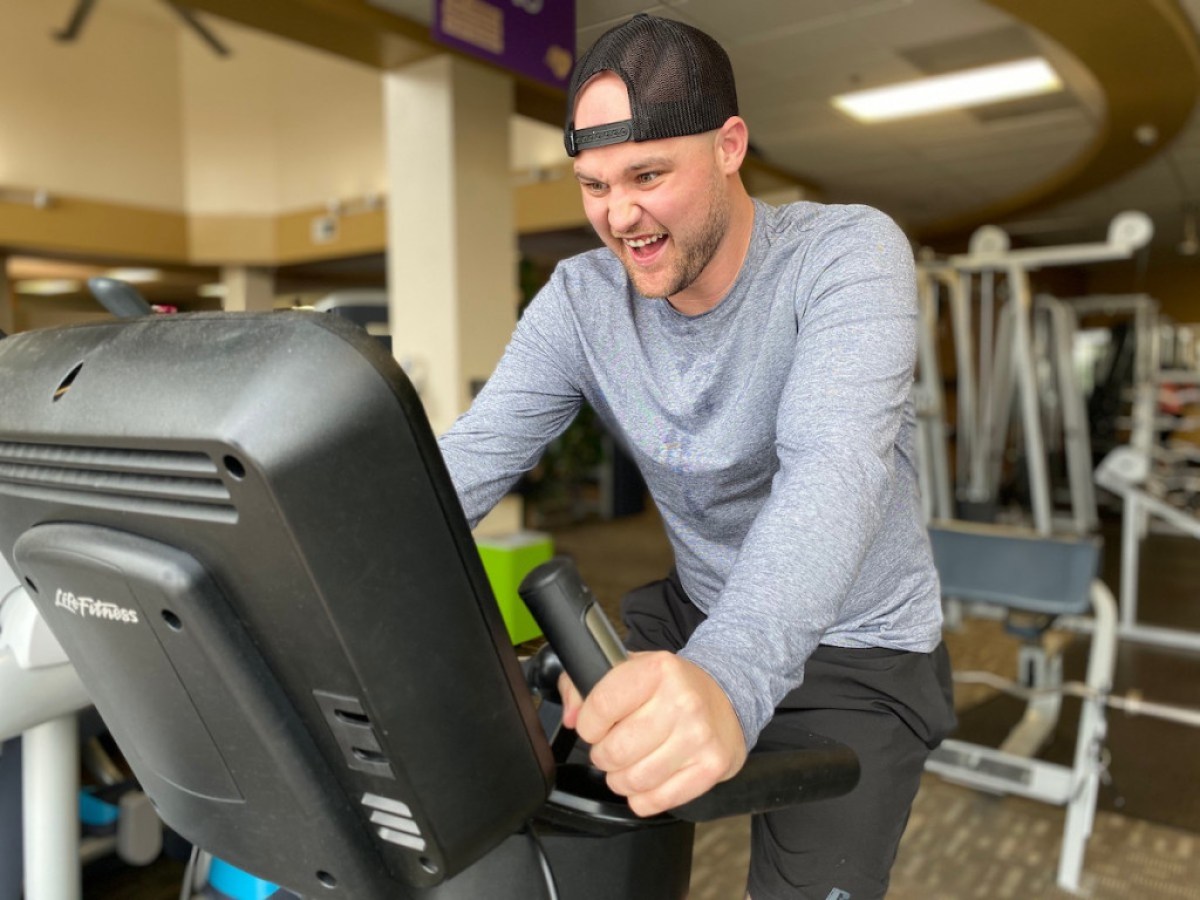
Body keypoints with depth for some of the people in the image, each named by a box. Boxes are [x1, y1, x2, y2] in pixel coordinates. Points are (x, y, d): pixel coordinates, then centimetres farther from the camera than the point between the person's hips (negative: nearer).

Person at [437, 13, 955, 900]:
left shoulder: (848, 253, -21)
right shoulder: (582, 301, -8)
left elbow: (834, 471, -38)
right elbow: (467, 462, -15)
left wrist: (728, 680, -55)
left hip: (859, 653, -3)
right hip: (694, 615, 4)